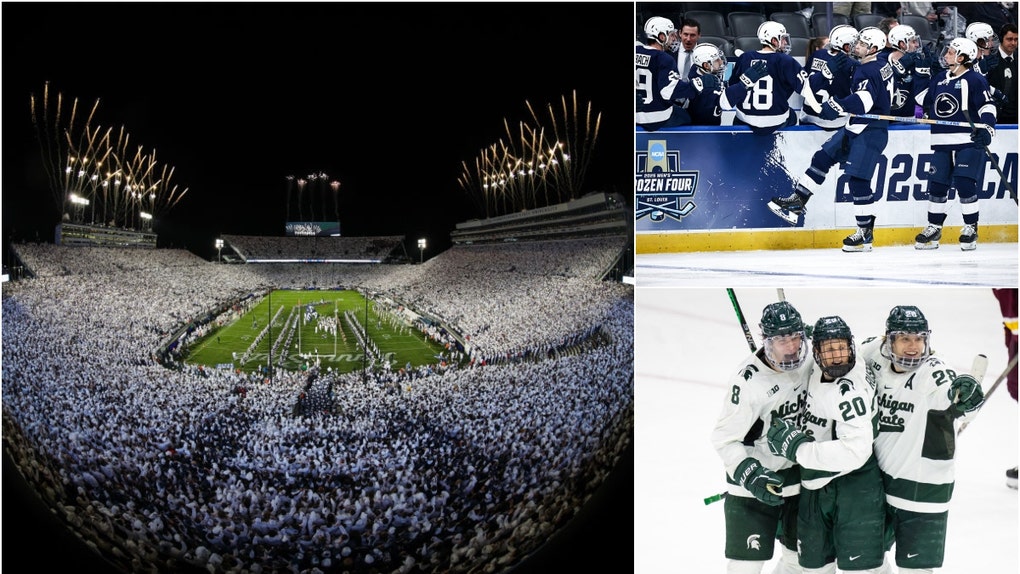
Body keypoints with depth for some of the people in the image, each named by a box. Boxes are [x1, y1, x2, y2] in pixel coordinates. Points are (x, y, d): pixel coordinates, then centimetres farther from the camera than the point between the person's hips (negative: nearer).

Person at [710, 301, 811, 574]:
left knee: (800, 552, 20)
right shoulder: (748, 380, -26)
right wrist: (749, 474, -32)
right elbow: (724, 438, -20)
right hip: (753, 482, -6)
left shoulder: (808, 361, -9)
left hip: (798, 475, 6)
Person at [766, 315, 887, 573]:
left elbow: (855, 451, -31)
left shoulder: (850, 390, -23)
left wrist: (797, 447, -28)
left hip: (853, 487, -8)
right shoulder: (815, 375, 2)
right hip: (814, 488, 8)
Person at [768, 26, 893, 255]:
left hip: (870, 133, -10)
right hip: (855, 128, 10)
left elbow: (864, 99, -35)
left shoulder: (870, 71, -18)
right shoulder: (881, 67, 12)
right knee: (822, 158, 7)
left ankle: (866, 232, -1)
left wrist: (839, 106, -48)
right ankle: (797, 202, 11)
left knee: (858, 180, -9)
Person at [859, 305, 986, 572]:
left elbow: (955, 404, -37)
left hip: (923, 488, -6)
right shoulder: (880, 365, -1)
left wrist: (964, 395, -57)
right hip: (881, 480, 6)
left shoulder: (934, 372, -19)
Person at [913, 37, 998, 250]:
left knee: (964, 184, -12)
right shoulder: (939, 79, 13)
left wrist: (986, 129, -21)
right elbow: (926, 102, 28)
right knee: (936, 184, 4)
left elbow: (987, 106, -10)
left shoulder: (975, 80, -5)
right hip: (941, 143, 6)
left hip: (968, 142, -6)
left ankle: (970, 228, 1)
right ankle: (934, 228, 16)